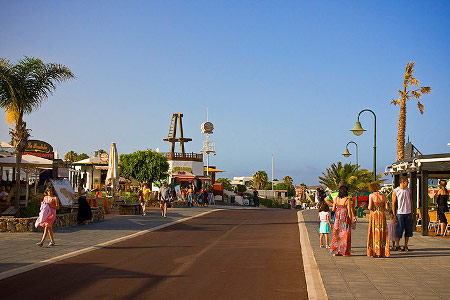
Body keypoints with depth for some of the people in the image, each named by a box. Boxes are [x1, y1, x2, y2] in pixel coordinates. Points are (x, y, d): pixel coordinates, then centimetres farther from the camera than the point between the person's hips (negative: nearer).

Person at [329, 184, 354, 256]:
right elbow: (349, 211, -12)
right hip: (345, 218, -4)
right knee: (345, 234, 3)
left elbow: (333, 209, 4)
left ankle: (335, 251, 12)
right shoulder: (347, 200, -12)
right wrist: (351, 220, -3)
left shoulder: (336, 199, 1)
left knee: (337, 234, 10)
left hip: (337, 217, 4)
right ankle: (345, 252, 4)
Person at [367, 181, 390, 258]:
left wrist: (369, 207, 10)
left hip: (374, 215, -3)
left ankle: (374, 252, 0)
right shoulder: (383, 196, 5)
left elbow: (370, 207, -12)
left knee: (374, 233, 3)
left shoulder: (371, 195, -5)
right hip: (382, 215, 3)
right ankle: (383, 252, 6)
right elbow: (387, 208, 3)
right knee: (382, 233, 9)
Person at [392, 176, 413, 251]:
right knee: (399, 230, -2)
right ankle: (397, 246, 10)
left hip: (408, 213, 4)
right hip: (400, 213, -4)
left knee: (408, 230, 5)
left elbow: (411, 201, 15)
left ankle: (405, 246, 15)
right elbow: (393, 204, -3)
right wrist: (394, 215, -7)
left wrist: (412, 213, 10)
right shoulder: (395, 191, -4)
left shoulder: (408, 190, 9)